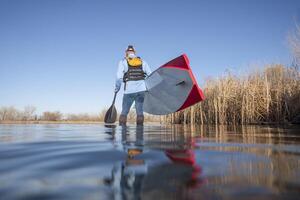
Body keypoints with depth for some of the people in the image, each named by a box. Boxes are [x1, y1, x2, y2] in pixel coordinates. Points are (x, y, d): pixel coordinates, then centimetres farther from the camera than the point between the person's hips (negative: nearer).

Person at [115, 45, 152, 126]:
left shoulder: (123, 62, 11)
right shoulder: (143, 62, 17)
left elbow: (119, 77, 1)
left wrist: (117, 88, 12)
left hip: (129, 90, -1)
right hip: (141, 89, 2)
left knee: (124, 112, 9)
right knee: (140, 111, 8)